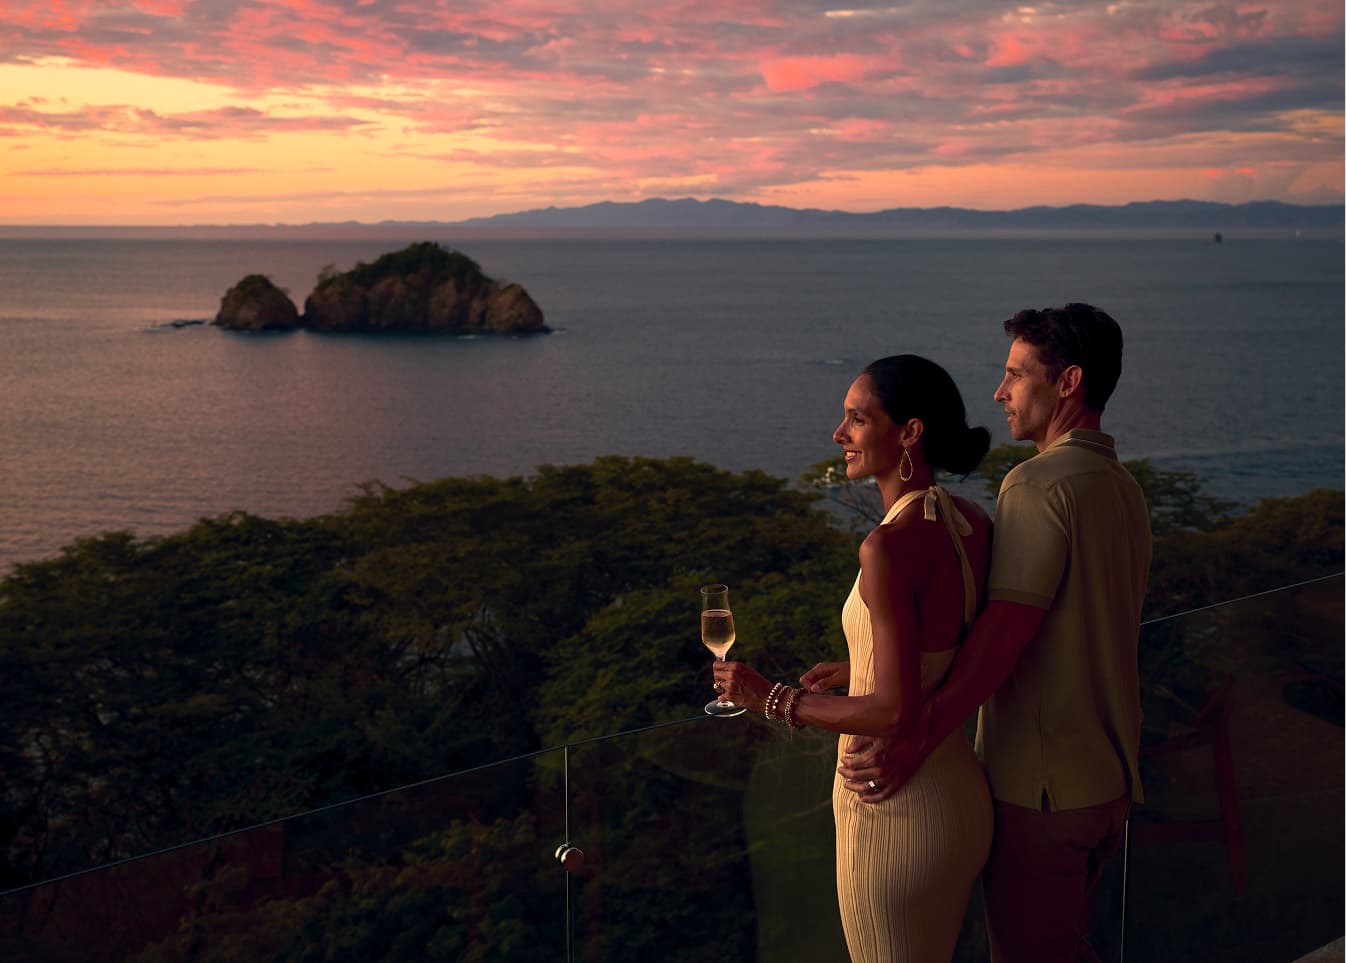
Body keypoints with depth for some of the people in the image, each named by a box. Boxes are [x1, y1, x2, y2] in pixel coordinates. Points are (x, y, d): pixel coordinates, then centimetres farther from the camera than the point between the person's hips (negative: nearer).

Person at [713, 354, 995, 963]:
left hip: (892, 814, -8)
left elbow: (897, 710, -26)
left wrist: (774, 700, -15)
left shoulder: (891, 546, -25)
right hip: (961, 796, 8)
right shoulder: (972, 523, 0)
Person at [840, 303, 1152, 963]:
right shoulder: (1125, 490, 10)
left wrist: (916, 738, -30)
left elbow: (1004, 632, -26)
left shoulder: (1038, 484, -18)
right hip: (1111, 778, 8)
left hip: (1038, 784, -8)